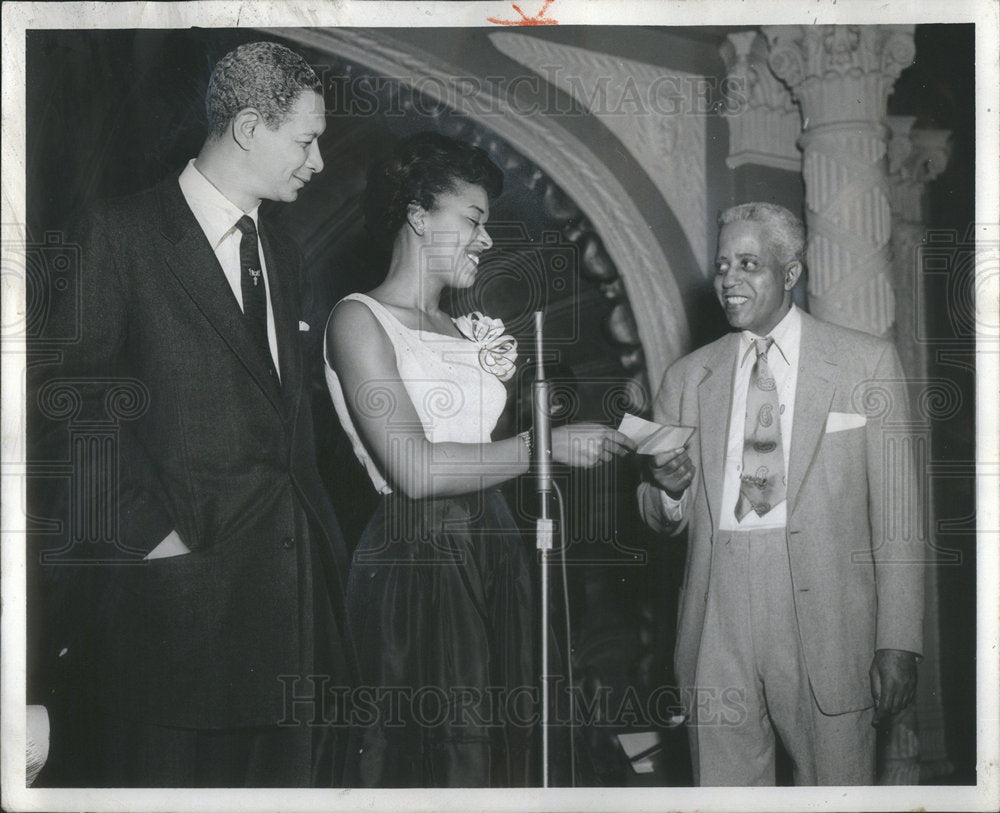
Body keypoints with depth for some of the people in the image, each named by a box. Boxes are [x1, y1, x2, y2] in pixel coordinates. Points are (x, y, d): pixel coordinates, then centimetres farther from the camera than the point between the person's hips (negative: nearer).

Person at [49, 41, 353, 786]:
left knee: (292, 766, 8)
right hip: (180, 572, -6)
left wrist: (324, 548, 12)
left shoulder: (281, 253, 18)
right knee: (170, 768, 2)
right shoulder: (123, 233, -5)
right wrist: (147, 531, -13)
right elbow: (84, 405, -9)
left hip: (292, 578, 6)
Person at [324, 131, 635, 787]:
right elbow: (414, 469, -15)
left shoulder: (468, 332, 17)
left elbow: (477, 456, 12)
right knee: (427, 753, -5)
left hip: (493, 549, 7)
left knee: (501, 744, 6)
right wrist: (547, 445, -12)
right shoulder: (360, 319, -5)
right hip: (414, 558, -7)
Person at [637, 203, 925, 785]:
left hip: (824, 620, -3)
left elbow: (897, 514, 0)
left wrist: (899, 644, -7)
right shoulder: (689, 377, 13)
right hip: (717, 624, 3)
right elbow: (665, 521, 18)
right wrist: (670, 490, -6)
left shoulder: (866, 362, 3)